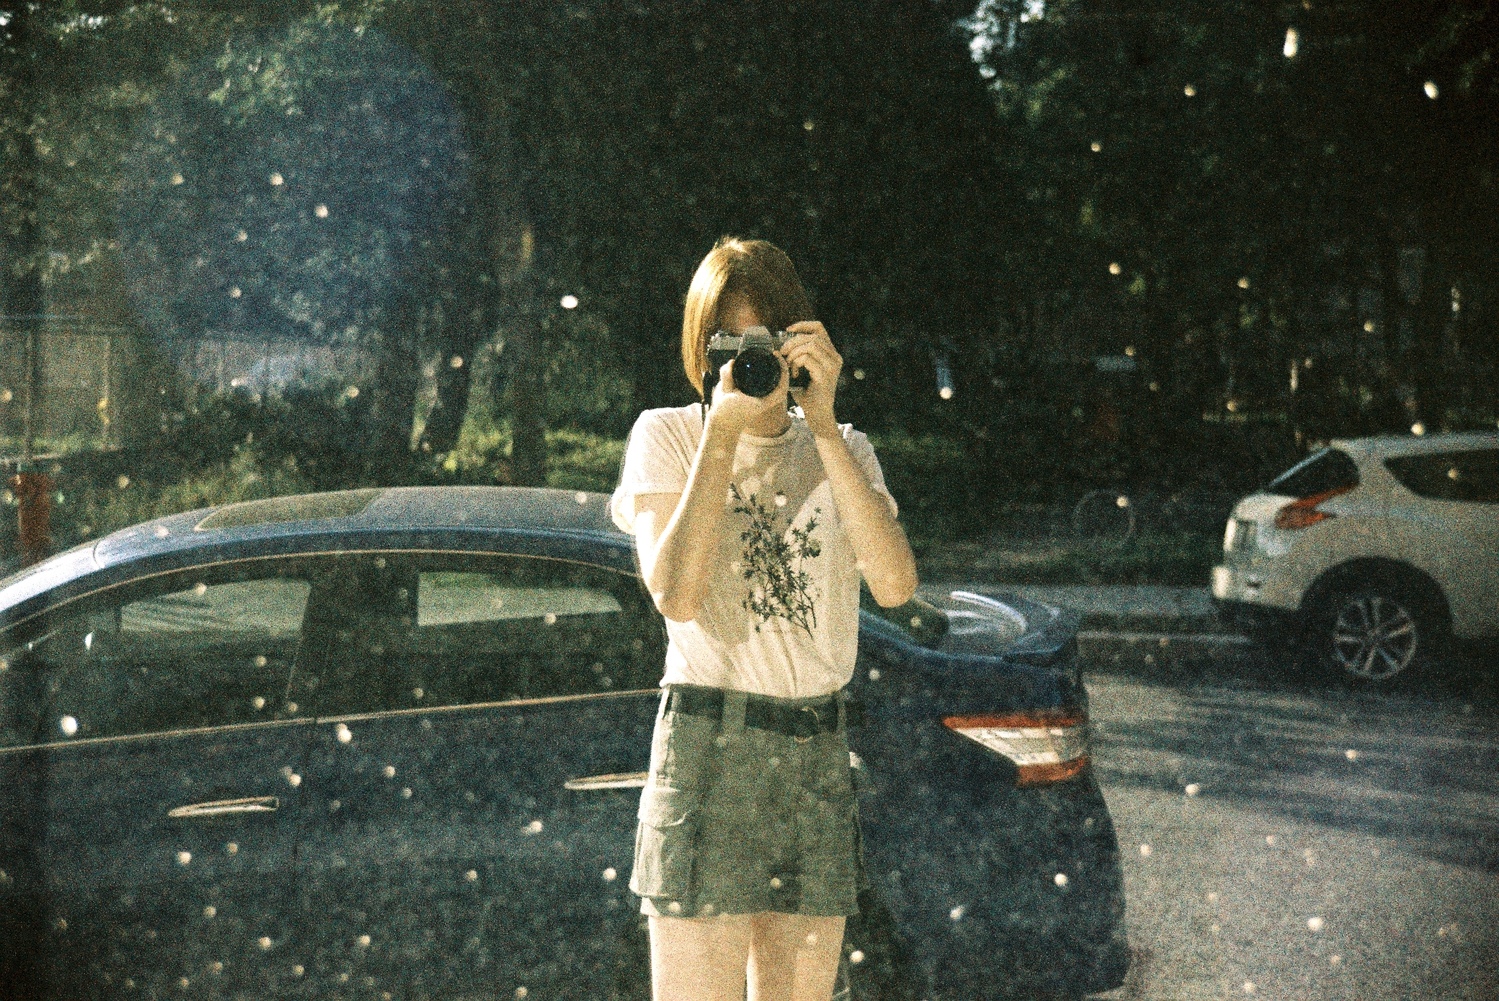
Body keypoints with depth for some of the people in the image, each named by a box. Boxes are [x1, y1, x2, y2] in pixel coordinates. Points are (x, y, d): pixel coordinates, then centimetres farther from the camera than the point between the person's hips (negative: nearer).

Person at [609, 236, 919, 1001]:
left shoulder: (841, 450, 12)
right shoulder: (667, 436, 4)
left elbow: (894, 584, -9)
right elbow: (676, 594, -14)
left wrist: (822, 423, -12)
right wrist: (724, 430, -13)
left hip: (820, 758, 4)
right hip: (707, 750, -4)